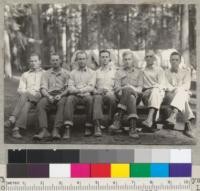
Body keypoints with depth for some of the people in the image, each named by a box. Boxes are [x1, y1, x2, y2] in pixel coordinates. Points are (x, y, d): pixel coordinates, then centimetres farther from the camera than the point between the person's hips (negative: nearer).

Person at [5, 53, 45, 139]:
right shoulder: (25, 75, 28)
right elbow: (20, 89, 17)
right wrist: (28, 92, -8)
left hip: (39, 97, -2)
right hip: (26, 98, 2)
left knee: (24, 95, -36)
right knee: (26, 105, -36)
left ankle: (12, 119, -44)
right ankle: (16, 128, -48)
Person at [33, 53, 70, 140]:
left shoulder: (66, 73, 15)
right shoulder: (46, 74, 20)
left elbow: (68, 88, 4)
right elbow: (43, 88, 9)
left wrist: (60, 95, -15)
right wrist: (48, 96, -13)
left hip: (61, 95, -2)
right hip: (49, 95, 2)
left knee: (62, 103, -37)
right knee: (40, 104, -30)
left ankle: (56, 130, -41)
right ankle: (44, 130, -37)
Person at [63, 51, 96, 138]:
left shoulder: (92, 72, 17)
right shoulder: (72, 73, 21)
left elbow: (91, 87, 3)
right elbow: (70, 88, 9)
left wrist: (80, 90, -13)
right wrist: (77, 91, -13)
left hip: (86, 95, -1)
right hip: (75, 96, 1)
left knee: (90, 99, -35)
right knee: (69, 99, -33)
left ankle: (88, 127, -29)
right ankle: (68, 128, -42)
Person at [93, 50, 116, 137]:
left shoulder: (115, 70, 22)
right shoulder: (96, 72, 25)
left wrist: (110, 91, -9)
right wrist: (97, 91, -6)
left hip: (111, 93, -1)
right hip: (99, 93, 1)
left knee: (112, 98, -38)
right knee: (97, 98, -36)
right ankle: (97, 126, -49)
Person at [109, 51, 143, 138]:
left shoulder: (138, 72, 25)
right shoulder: (119, 72, 26)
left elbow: (140, 87, 12)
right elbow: (117, 87, 12)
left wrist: (134, 90, -10)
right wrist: (122, 91, -10)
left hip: (136, 95, 0)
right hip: (122, 95, 0)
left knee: (128, 90, -39)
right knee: (131, 98, -39)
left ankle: (118, 119, -48)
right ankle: (133, 128, -54)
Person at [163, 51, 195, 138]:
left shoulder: (186, 71, 22)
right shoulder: (166, 73, 22)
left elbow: (187, 85, 3)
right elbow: (166, 86, 4)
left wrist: (178, 89, -20)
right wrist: (173, 89, -20)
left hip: (183, 94, 0)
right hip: (169, 96, 0)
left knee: (180, 92, -39)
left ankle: (172, 116, -62)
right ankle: (188, 124, -54)